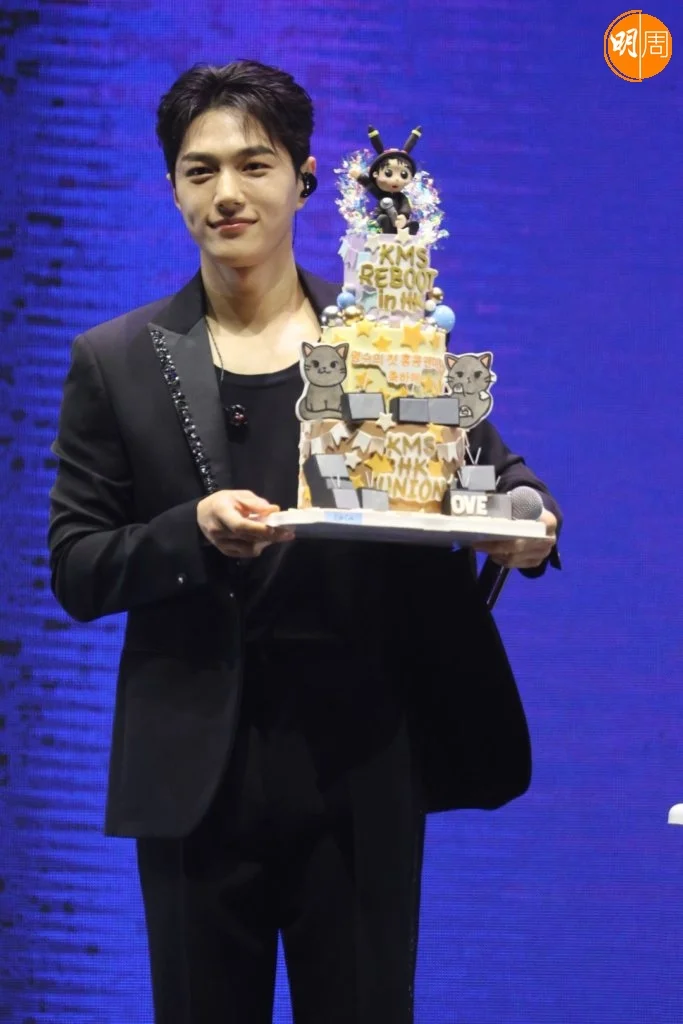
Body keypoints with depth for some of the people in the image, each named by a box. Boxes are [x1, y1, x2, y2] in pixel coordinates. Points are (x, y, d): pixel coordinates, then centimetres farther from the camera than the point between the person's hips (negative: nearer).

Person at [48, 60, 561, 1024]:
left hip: (364, 761, 0)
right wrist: (193, 533, -18)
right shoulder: (118, 362, 5)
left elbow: (496, 468, 11)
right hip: (198, 771, 0)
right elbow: (76, 571, 2)